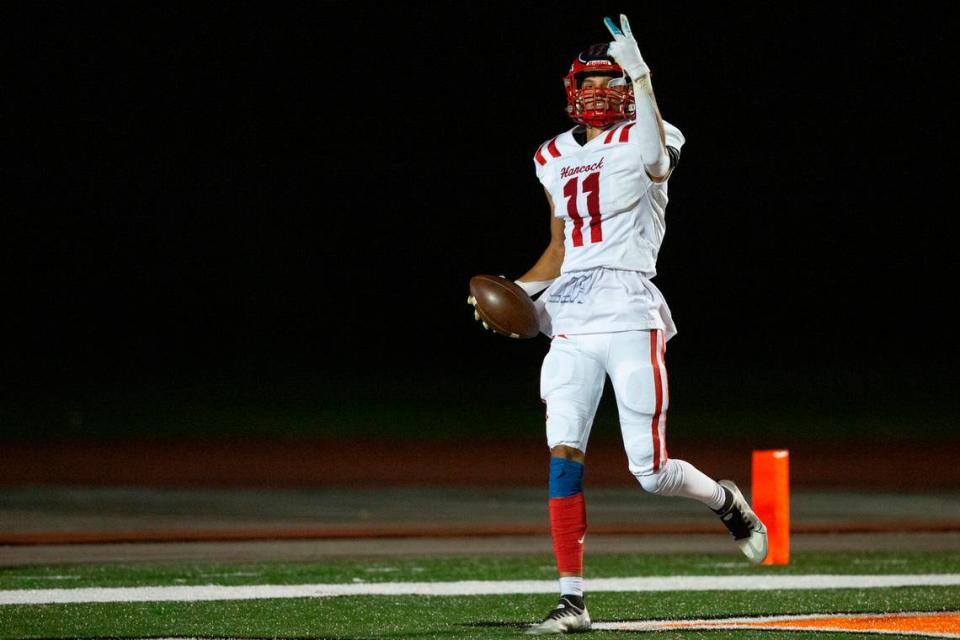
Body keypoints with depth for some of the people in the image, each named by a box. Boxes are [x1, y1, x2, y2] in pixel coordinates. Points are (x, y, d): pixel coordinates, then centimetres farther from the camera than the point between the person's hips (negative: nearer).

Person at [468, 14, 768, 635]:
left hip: (629, 315, -5)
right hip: (571, 323, 5)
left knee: (651, 472, -5)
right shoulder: (555, 159, 18)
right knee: (564, 455, -8)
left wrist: (642, 79, -32)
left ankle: (725, 498, 29)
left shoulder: (643, 142, 0)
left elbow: (656, 161, -27)